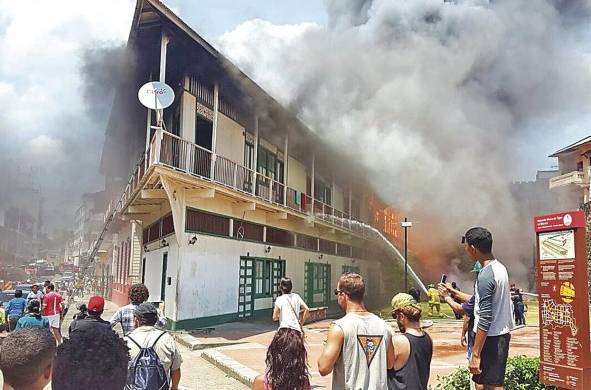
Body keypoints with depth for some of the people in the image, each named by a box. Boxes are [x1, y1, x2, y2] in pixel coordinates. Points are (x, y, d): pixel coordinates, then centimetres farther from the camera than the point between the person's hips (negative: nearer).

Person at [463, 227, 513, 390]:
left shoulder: (485, 276, -22)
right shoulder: (499, 267, 6)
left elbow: (485, 320, -24)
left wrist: (475, 354, -21)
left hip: (491, 337, -9)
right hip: (502, 332, 9)